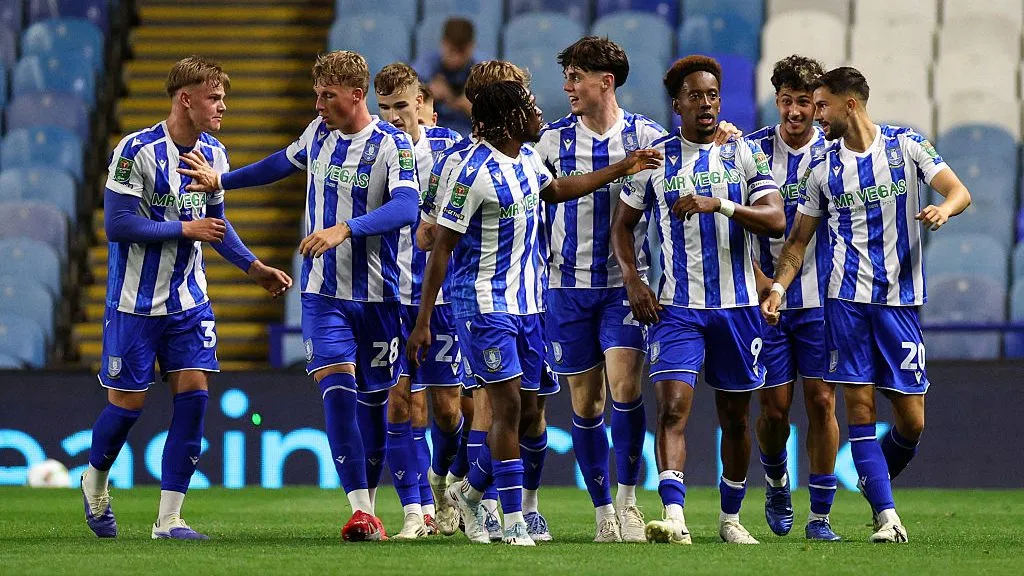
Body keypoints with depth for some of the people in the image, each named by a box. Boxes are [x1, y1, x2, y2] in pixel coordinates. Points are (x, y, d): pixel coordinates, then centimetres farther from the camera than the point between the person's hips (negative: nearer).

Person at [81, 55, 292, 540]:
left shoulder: (213, 154, 5)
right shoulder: (137, 150, -17)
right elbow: (116, 224, -20)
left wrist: (254, 268, 9)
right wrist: (184, 230, -19)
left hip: (189, 301, 6)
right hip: (135, 303, -6)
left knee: (193, 394, -5)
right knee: (127, 403, 1)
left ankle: (168, 518, 0)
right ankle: (95, 483, 31)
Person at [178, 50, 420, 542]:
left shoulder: (391, 145, -11)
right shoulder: (319, 132, 7)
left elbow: (406, 206, -27)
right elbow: (283, 163, 29)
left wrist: (345, 229, -37)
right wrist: (221, 180, 34)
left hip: (375, 294, -3)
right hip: (322, 293, 3)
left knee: (376, 399, 4)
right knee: (336, 385, -15)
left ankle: (415, 507, 20)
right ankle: (361, 512, -20)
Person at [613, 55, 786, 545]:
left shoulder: (744, 154, 3)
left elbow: (775, 220, -8)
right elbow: (623, 223, 12)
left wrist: (719, 204, -21)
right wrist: (632, 280, -3)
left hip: (736, 306, 1)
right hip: (676, 306, -1)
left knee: (734, 417, 10)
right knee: (672, 408, -17)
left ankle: (730, 517, 25)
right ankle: (674, 517, -27)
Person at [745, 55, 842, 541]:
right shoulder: (753, 149, 0)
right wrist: (754, 274, -11)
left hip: (821, 300, 0)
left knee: (821, 402, -4)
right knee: (774, 407, 2)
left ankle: (820, 515, 4)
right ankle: (776, 486, 31)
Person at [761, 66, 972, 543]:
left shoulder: (906, 145, 1)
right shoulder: (823, 168, 7)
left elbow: (959, 191, -3)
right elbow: (799, 239, 12)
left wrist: (944, 209, -26)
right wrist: (778, 287, -2)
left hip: (900, 298, -1)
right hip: (846, 298, 1)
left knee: (911, 419, -2)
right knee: (860, 407, -8)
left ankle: (878, 477, 26)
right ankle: (886, 514, -6)